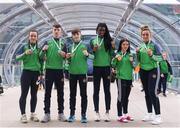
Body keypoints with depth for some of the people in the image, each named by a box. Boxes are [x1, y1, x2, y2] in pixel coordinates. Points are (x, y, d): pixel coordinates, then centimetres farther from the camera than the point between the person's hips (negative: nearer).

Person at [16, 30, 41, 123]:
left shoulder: (39, 48, 10)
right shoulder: (24, 47, 2)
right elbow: (17, 58, -8)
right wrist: (25, 53, -25)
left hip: (36, 73, 3)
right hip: (26, 72, -3)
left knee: (34, 94, 8)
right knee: (24, 94, -2)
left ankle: (33, 114, 16)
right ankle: (23, 115, 1)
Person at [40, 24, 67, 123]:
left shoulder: (63, 44, 10)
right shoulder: (47, 43, 5)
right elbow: (41, 56, 0)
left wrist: (64, 55, -15)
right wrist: (43, 50, -21)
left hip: (59, 70, 2)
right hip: (49, 70, -1)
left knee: (60, 92, 5)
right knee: (47, 92, 1)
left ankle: (61, 113, 11)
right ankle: (47, 114, 4)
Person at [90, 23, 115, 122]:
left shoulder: (108, 40, 4)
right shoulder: (93, 41, 6)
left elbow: (111, 55, 7)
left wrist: (113, 48, -12)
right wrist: (93, 50, -13)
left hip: (106, 67, -1)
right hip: (96, 67, 1)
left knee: (107, 90, 3)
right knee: (96, 90, 5)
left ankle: (107, 112, 9)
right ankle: (97, 112, 11)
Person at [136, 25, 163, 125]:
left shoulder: (154, 45, -9)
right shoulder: (140, 46, 6)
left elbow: (160, 58, -11)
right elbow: (139, 60, 11)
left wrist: (152, 55, -27)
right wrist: (137, 53, -6)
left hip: (153, 70, -6)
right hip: (143, 71, 6)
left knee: (152, 92, -14)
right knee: (147, 93, 10)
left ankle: (158, 116, -11)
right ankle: (150, 114, 20)